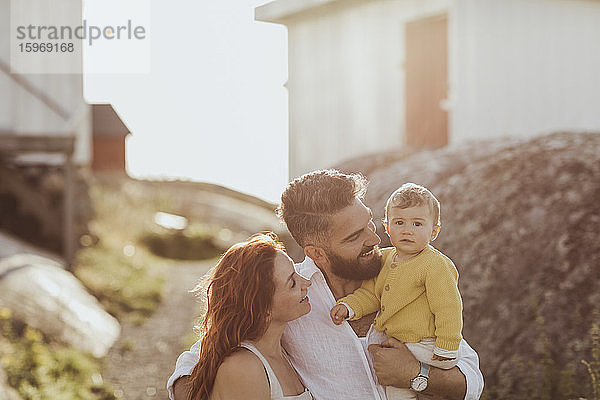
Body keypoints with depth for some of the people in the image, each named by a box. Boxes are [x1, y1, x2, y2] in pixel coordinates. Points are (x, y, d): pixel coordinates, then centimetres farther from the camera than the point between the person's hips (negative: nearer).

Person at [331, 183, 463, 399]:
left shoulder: (437, 266, -17)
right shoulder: (385, 258, 7)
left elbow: (448, 310, -18)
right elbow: (370, 294, 15)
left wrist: (446, 351, -18)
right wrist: (348, 306, -4)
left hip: (422, 348, -8)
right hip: (389, 344, 8)